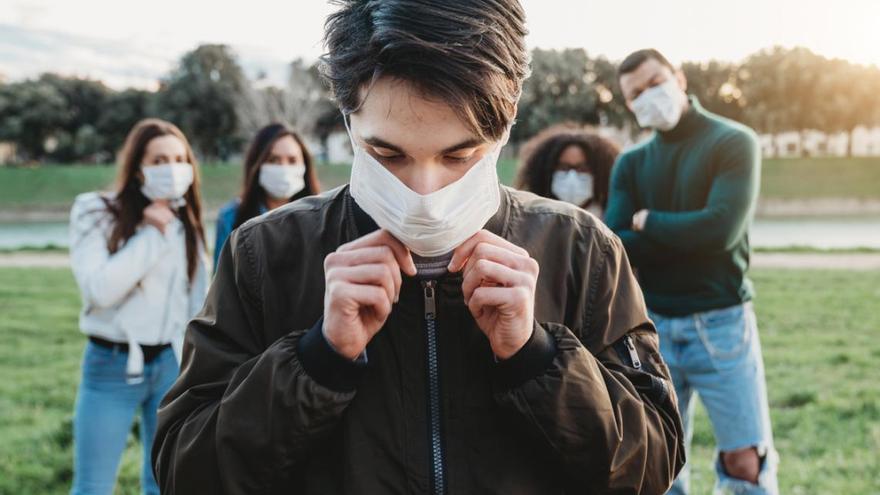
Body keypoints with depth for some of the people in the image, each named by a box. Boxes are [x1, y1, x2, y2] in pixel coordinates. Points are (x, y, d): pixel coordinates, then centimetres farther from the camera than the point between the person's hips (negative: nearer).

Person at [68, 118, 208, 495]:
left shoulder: (185, 222, 6)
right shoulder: (96, 212, -7)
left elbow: (198, 305, 9)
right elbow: (100, 289, -21)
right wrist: (151, 235, -16)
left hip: (173, 363, 4)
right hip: (112, 365, -3)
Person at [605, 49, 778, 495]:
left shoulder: (734, 142, -3)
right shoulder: (631, 164, 9)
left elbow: (722, 228, -17)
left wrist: (647, 222, -4)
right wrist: (688, 235, -12)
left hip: (720, 323, -3)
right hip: (652, 325, 4)